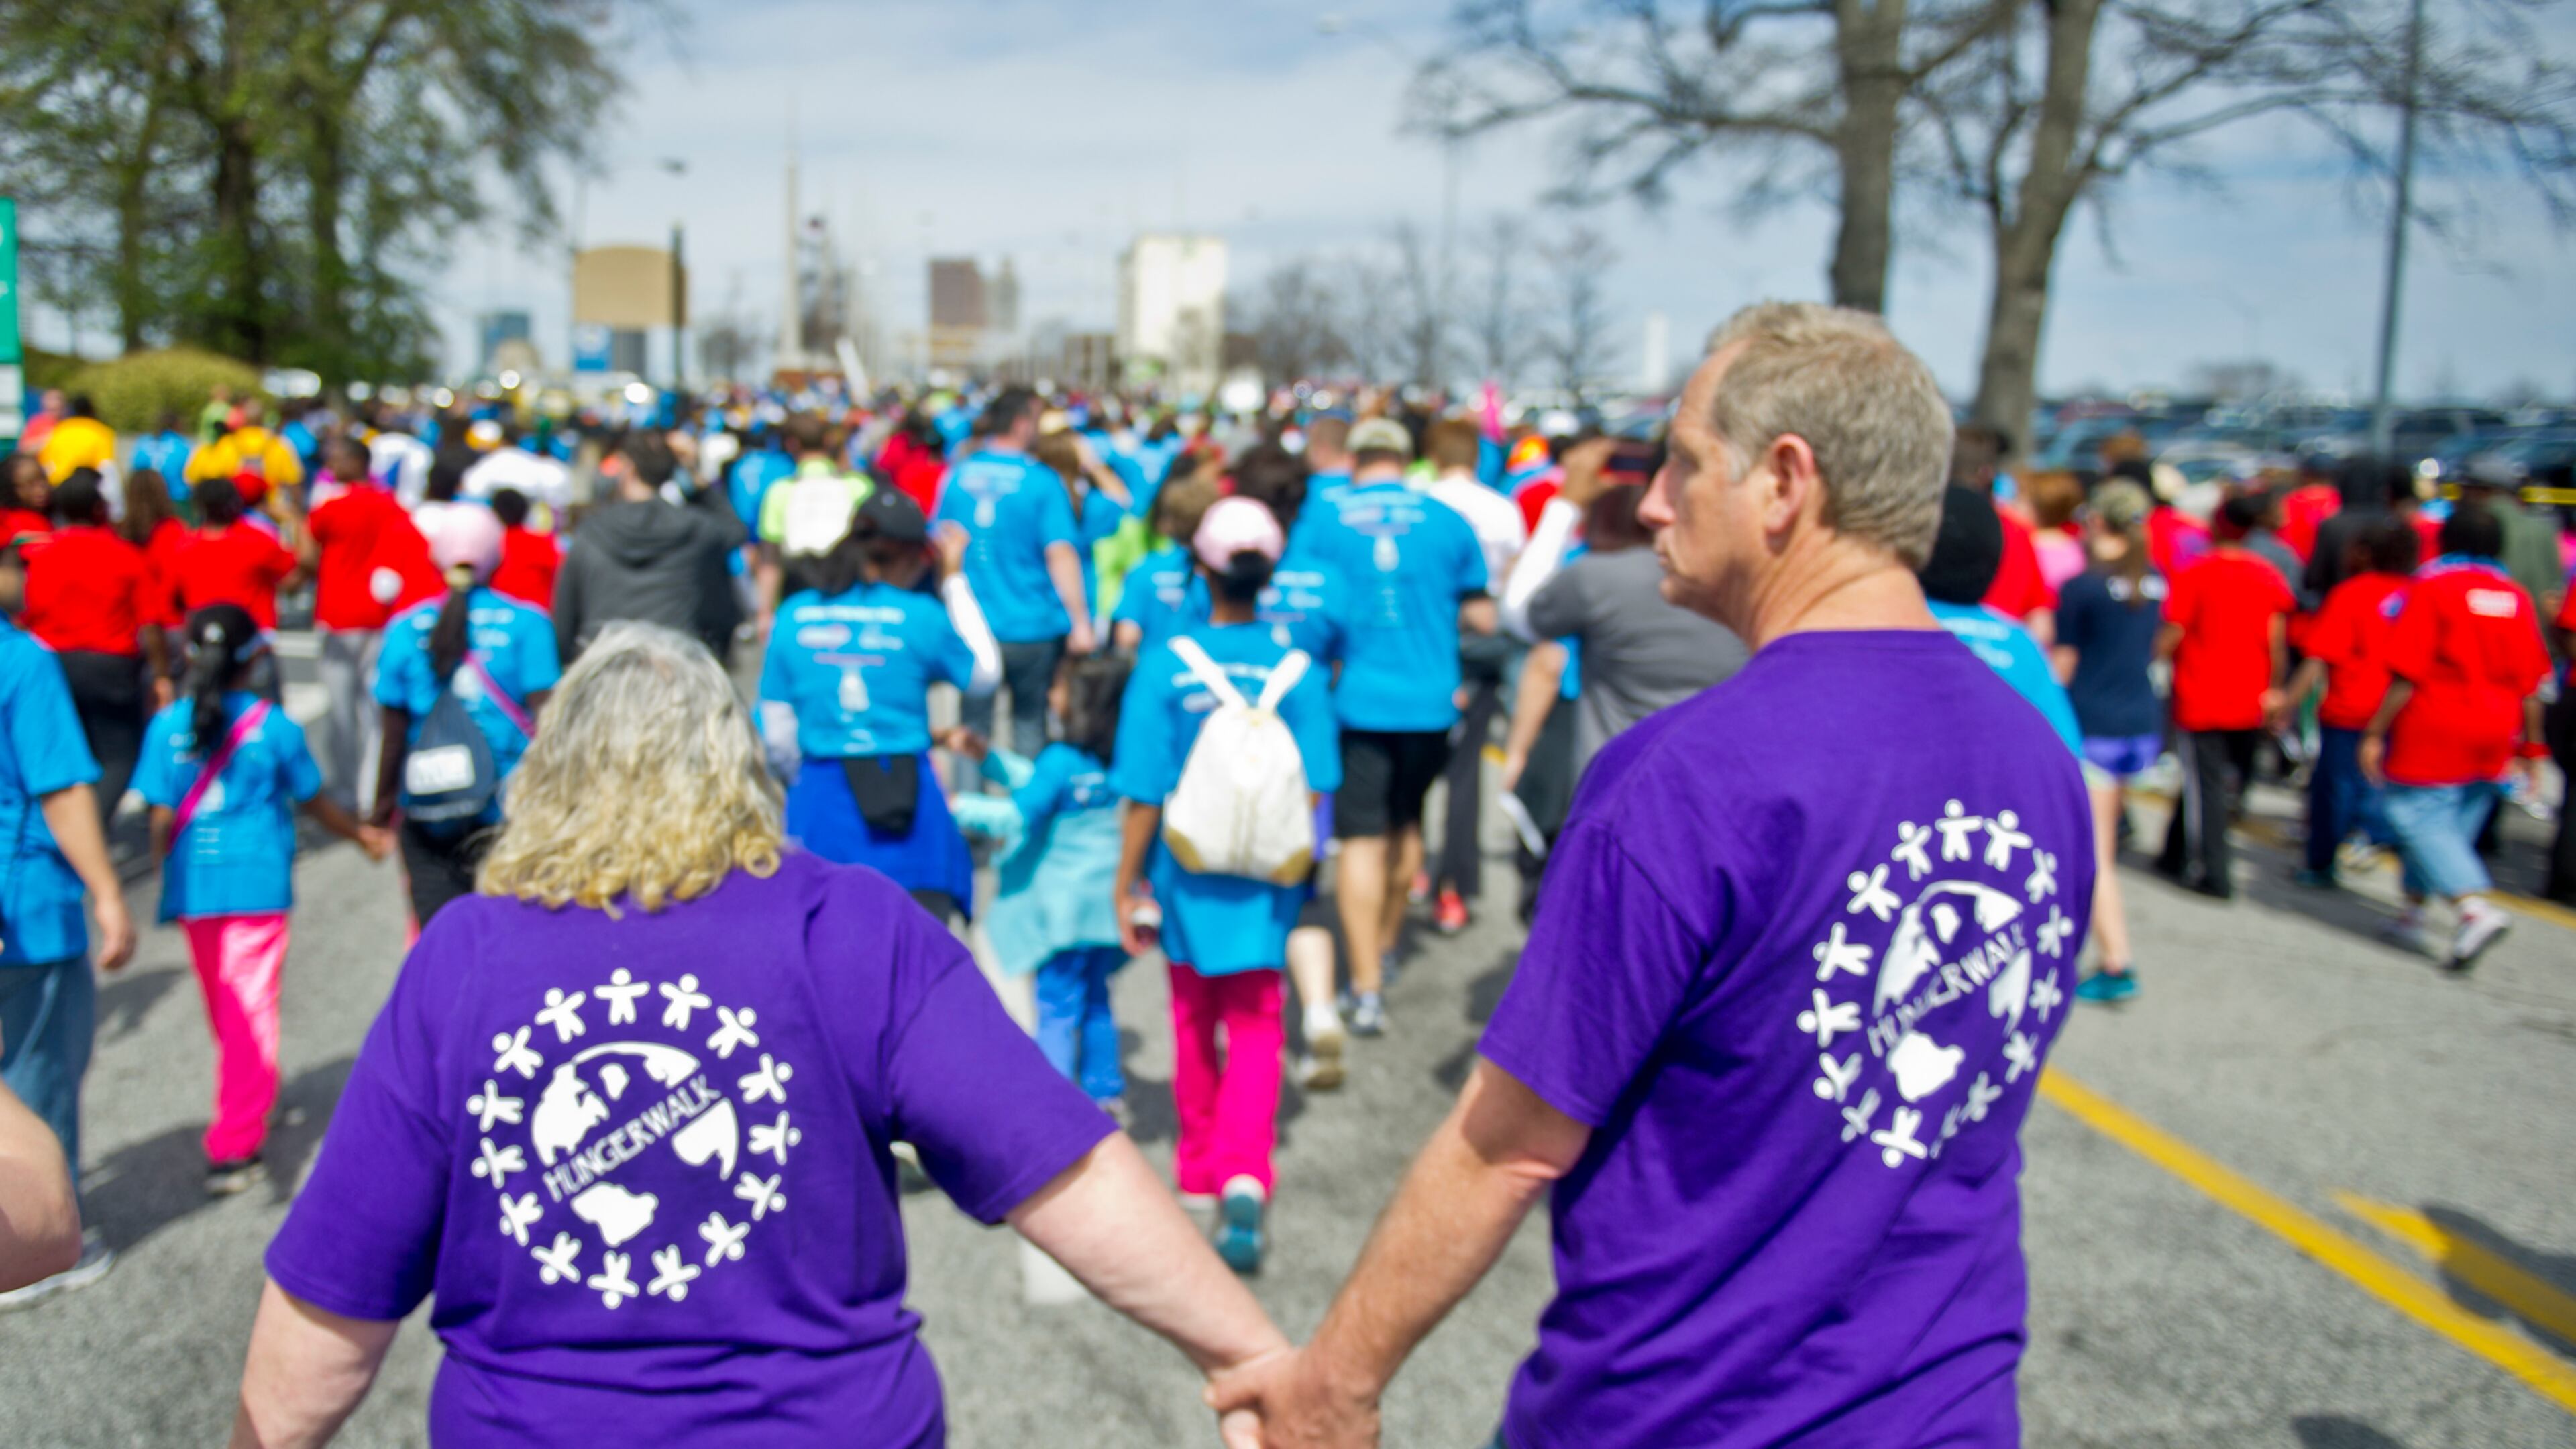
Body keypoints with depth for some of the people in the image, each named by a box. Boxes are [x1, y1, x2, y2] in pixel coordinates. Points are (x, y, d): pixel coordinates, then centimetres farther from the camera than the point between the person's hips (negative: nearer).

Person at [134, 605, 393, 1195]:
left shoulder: (169, 724, -2)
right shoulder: (273, 726, -7)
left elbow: (162, 815, -1)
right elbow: (314, 801, 3)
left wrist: (168, 877, 12)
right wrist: (362, 835, 19)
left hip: (195, 884, 3)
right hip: (258, 882, -3)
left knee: (222, 1009, 19)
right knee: (251, 1009, 0)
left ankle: (245, 1103, 39)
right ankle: (234, 1147, -3)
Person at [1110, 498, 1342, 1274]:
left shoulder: (1166, 662, -12)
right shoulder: (1297, 667, -8)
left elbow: (1143, 793, -11)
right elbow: (1313, 788, -3)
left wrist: (1127, 884, 0)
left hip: (1187, 869, 0)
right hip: (1266, 883, 0)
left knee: (1194, 1022, 19)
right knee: (1256, 1027, 7)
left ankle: (1198, 1167, 35)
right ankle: (1245, 1174, -13)